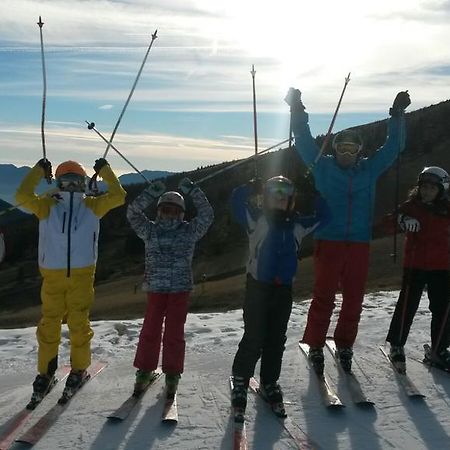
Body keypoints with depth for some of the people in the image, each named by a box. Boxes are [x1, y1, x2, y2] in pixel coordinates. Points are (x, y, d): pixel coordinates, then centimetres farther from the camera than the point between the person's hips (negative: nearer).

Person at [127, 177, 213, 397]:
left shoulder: (189, 231, 3)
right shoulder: (150, 231, 3)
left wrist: (192, 191, -6)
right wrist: (151, 193, -11)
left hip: (180, 289, 0)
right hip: (155, 288, 0)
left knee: (174, 332, 7)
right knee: (150, 330, 5)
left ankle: (172, 373, 15)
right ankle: (144, 370, 15)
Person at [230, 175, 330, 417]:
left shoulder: (297, 224, 9)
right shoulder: (257, 219, -4)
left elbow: (322, 217, 19)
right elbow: (237, 203, -14)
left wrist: (318, 196, 13)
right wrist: (249, 189, -22)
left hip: (283, 289, 5)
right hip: (258, 286, -4)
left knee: (276, 340, 12)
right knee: (254, 338, -2)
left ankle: (270, 382, 29)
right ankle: (240, 381, 15)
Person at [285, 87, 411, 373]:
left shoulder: (370, 169, 9)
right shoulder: (323, 166, 2)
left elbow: (394, 146, 13)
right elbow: (304, 142, 0)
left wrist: (398, 115, 6)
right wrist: (297, 111, -9)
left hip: (359, 244, 3)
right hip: (328, 242, -3)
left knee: (354, 299, 9)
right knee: (324, 297, -2)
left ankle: (345, 345, 25)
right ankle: (315, 347, 11)